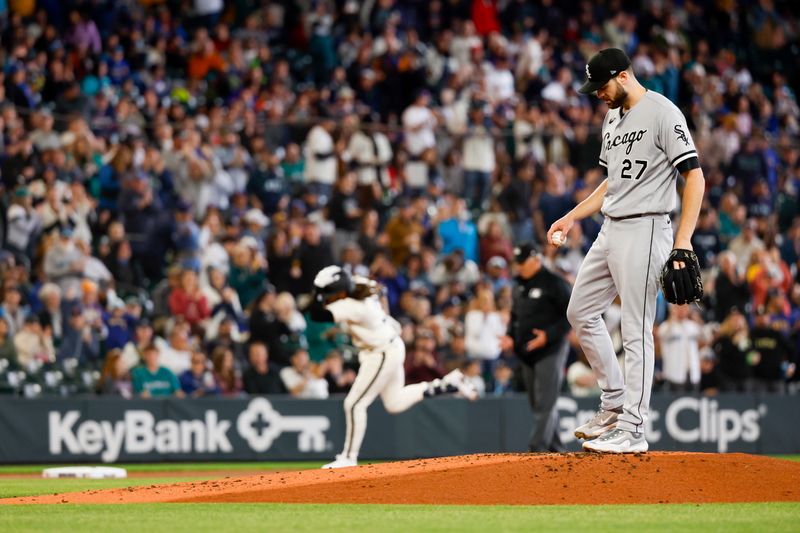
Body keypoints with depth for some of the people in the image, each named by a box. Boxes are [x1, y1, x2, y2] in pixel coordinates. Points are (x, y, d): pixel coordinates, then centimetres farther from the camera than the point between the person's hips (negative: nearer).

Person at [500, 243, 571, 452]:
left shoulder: (554, 283, -9)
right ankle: (555, 449, 16)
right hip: (527, 355, 8)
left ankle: (537, 448, -19)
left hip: (550, 351, -8)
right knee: (537, 404, 9)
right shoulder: (519, 285, 15)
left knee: (545, 403, -12)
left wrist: (548, 335, -20)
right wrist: (510, 336, 7)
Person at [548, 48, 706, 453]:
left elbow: (694, 177, -16)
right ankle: (615, 403, 22)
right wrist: (572, 217, 21)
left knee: (636, 331, -7)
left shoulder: (662, 113, -12)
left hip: (645, 230, -10)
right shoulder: (613, 118, 16)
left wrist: (683, 241, -22)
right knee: (580, 313, 13)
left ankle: (632, 430, -5)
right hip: (611, 230, 10)